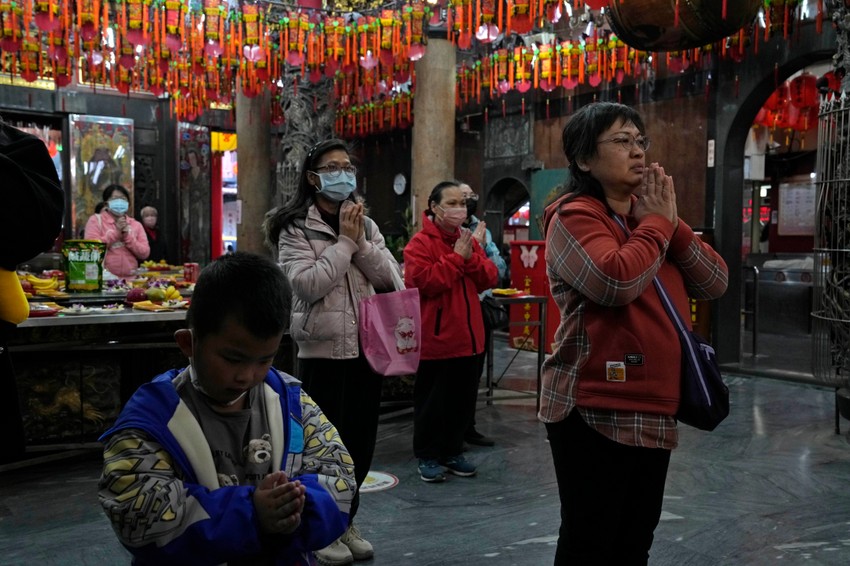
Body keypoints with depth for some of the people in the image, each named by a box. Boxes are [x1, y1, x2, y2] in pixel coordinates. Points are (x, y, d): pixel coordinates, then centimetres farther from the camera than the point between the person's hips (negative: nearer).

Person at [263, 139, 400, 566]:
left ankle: (346, 523, 31)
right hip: (324, 350, -5)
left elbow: (389, 277, 1)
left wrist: (359, 242, -11)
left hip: (367, 346, 6)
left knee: (361, 440, 13)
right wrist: (344, 242, -15)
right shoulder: (295, 229, -6)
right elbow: (307, 284, -19)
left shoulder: (365, 224, 10)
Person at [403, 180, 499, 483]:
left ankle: (452, 451, 28)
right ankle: (427, 456, 19)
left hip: (467, 337, 7)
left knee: (463, 398, 14)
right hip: (435, 338, -6)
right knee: (432, 400, 5)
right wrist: (457, 257, -17)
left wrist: (471, 256, -12)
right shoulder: (420, 242, -8)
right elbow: (425, 282, -22)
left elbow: (489, 279, 5)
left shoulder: (468, 239, 12)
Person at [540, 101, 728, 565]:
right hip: (595, 409, -8)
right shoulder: (575, 216, -9)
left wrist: (670, 222, -6)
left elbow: (715, 282, 7)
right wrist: (658, 223, -12)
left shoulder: (649, 219, 15)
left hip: (654, 409, 8)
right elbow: (616, 281, -27)